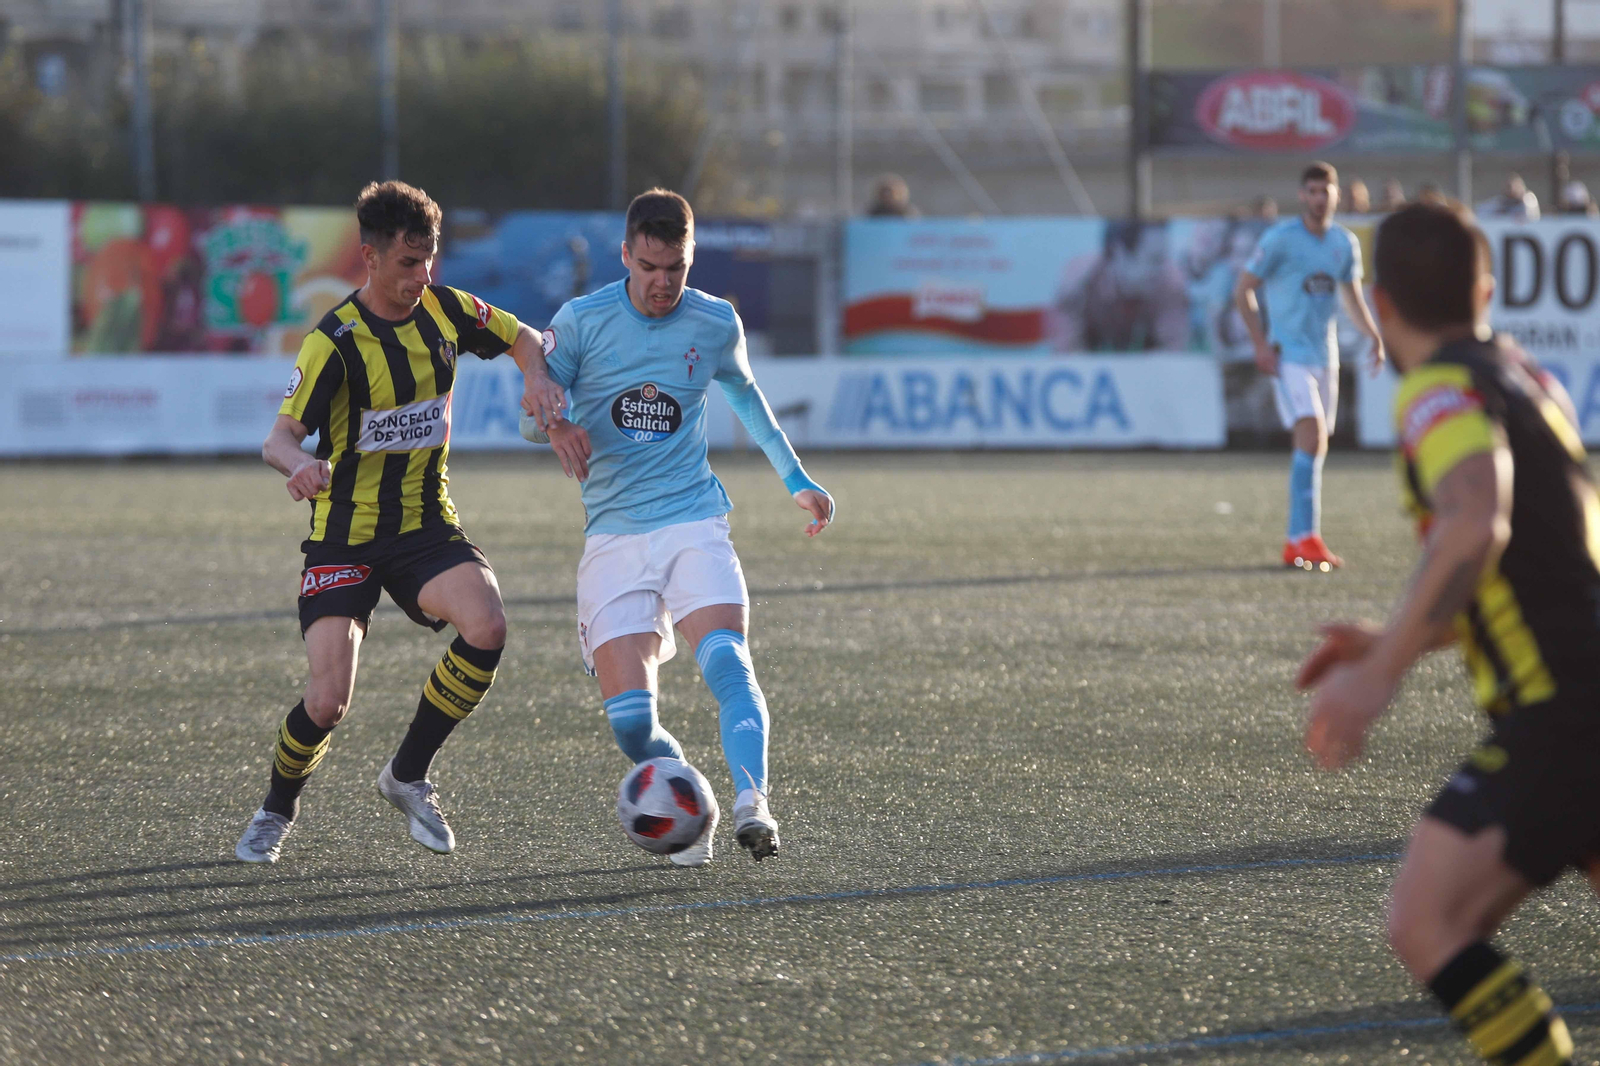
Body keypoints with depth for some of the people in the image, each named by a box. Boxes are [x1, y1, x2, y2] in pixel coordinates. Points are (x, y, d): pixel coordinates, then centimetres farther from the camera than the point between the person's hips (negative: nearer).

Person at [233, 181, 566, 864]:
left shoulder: (444, 311, -1)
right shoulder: (334, 342, -17)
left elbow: (522, 339, 17)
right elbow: (279, 437, -24)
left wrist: (542, 381, -5)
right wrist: (300, 464, -48)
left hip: (427, 526, 4)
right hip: (345, 537, -4)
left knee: (486, 628, -26)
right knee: (328, 700, -16)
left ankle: (407, 775, -4)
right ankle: (277, 810, 18)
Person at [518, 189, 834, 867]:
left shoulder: (716, 324, 4)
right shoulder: (583, 320, -1)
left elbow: (743, 392, 25)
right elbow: (533, 409, 5)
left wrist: (795, 479, 30)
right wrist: (553, 425, -20)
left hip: (695, 524, 0)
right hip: (614, 536, 0)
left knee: (727, 663, -27)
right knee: (630, 718, -12)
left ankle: (750, 803, -39)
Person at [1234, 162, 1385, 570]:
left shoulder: (1345, 243, 8)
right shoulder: (1280, 239, -9)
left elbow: (1353, 298, 21)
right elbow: (1243, 289, -5)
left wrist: (1374, 336, 4)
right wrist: (1260, 343, -13)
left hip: (1325, 356, 6)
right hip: (1289, 355, -6)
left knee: (1316, 447, 9)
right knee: (1311, 437, -21)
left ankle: (1298, 542, 18)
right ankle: (1304, 537, -23)